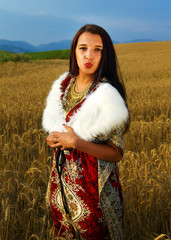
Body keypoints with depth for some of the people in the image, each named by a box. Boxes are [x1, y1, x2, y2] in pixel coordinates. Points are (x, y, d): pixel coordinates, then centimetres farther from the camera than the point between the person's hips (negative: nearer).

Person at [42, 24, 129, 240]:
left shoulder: (107, 96, -19)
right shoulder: (64, 84, 1)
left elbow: (116, 153, -16)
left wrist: (76, 143, -27)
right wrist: (54, 139, -5)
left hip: (92, 183, -6)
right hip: (62, 179, 6)